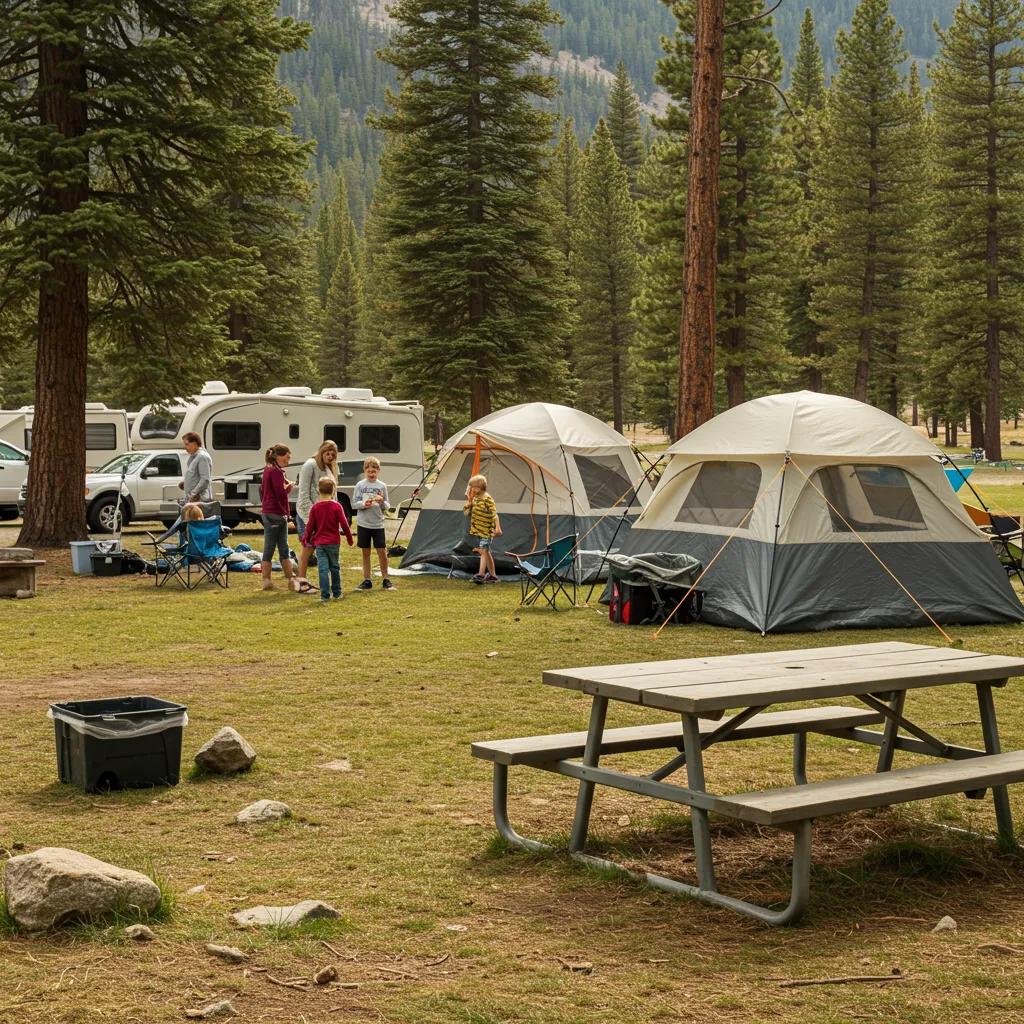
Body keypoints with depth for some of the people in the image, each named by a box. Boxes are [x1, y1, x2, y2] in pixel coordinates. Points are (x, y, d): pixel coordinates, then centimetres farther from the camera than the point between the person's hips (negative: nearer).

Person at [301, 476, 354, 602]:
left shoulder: (315, 507, -4)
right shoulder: (337, 507, -6)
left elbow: (310, 526, 1)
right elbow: (344, 524, -4)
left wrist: (305, 539, 15)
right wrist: (349, 539, 9)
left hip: (319, 543, 0)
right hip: (334, 542, 0)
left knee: (323, 568, -2)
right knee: (334, 568, 14)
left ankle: (325, 595, -7)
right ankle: (337, 593, 21)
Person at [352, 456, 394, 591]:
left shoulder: (382, 486, 2)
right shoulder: (360, 485, 0)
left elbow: (387, 507, 4)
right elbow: (354, 504, 1)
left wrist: (382, 502, -17)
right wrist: (363, 504, -17)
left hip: (378, 524, 0)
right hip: (363, 524, 0)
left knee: (382, 552, -1)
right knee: (365, 553, 7)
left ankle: (385, 580, 11)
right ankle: (367, 581, 14)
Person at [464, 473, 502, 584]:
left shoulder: (487, 498, -13)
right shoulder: (475, 498, 10)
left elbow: (494, 513, -18)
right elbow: (467, 512, 14)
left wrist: (497, 528, -26)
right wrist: (469, 500, 0)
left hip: (485, 530, -8)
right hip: (476, 531, 8)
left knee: (483, 551, -16)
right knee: (486, 552, 14)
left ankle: (481, 575, -23)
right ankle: (492, 575, 21)